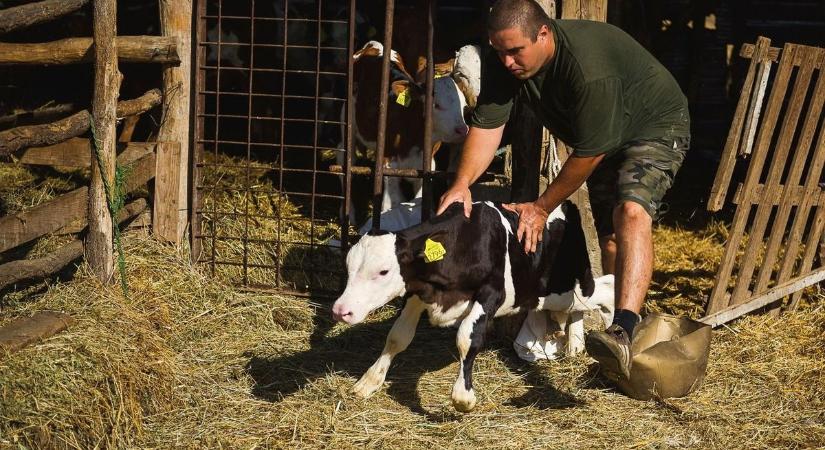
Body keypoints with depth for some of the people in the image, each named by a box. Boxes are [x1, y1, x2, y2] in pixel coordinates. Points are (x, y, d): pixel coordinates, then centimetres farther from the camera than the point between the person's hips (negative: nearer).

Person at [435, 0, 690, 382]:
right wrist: (462, 183, -35)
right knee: (608, 235, 10)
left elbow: (589, 153, -31)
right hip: (603, 139, 9)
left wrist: (541, 207, -22)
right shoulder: (503, 63, -18)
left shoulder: (589, 67, -39)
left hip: (657, 126, -8)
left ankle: (623, 332, -47)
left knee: (631, 212, -32)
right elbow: (486, 125, -18)